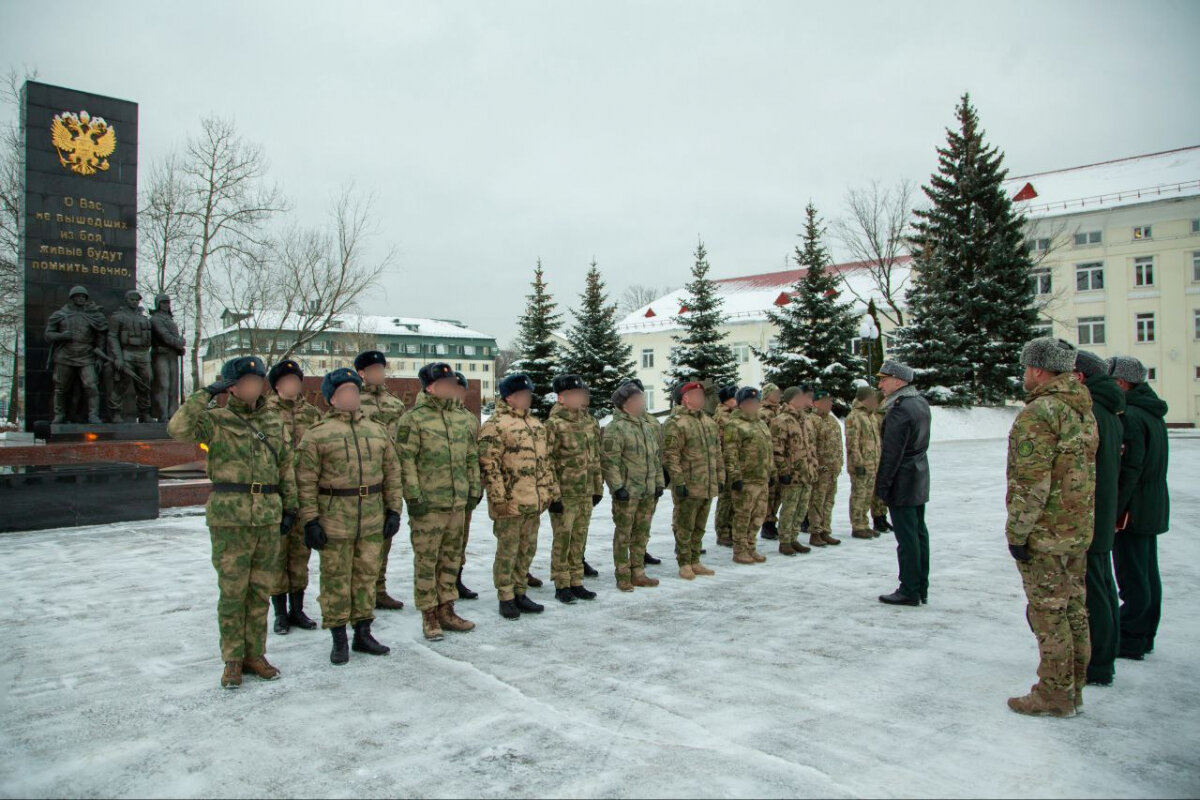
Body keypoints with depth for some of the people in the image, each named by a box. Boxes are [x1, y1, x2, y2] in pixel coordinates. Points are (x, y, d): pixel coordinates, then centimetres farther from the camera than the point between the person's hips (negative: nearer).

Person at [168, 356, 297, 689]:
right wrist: (207, 393, -17)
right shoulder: (215, 419, -2)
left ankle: (255, 654, 24)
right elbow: (178, 428, -22)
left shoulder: (272, 421, 12)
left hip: (268, 518, 4)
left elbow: (285, 465, 16)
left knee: (260, 591, 11)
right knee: (232, 592, 3)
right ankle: (233, 660, 17)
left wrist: (290, 506, 12)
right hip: (230, 519, -4)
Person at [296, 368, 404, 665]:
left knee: (367, 576, 13)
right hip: (334, 520, -4)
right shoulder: (317, 434, -4)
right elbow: (306, 481, -6)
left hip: (372, 519, 4)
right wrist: (310, 520, -10)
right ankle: (339, 639, 19)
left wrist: (393, 510, 7)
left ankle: (363, 633, 26)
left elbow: (392, 472, 12)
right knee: (335, 579, 5)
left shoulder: (378, 431, 10)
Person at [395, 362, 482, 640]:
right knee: (426, 559, 3)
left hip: (458, 503, 6)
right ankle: (429, 615, 14)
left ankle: (446, 610, 26)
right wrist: (413, 497, -15)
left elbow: (472, 458, 17)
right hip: (428, 503, -6)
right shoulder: (413, 419, -7)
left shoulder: (463, 419, 12)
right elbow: (406, 461, -11)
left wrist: (474, 490, 12)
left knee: (451, 557, 14)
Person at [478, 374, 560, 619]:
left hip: (533, 501, 8)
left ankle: (520, 593, 27)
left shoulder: (536, 424, 16)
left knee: (527, 550, 14)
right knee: (507, 551, 2)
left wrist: (551, 490, 17)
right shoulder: (495, 425, -10)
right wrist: (498, 498, -18)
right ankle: (506, 598, 14)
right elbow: (488, 465, -15)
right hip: (510, 502, -8)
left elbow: (544, 461, 21)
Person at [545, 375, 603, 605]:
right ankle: (561, 586, 14)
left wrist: (598, 488, 14)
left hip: (586, 493, 6)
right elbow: (547, 462, -13)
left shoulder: (590, 422, 10)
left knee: (579, 540, 13)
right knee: (562, 540, 3)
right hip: (564, 494, -6)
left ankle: (576, 583, 24)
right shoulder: (554, 424, -11)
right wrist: (553, 495, -16)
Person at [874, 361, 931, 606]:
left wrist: (882, 486, -15)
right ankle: (921, 588, 22)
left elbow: (891, 454, -21)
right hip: (920, 480, 10)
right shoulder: (921, 402, 11)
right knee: (919, 532, 13)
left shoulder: (899, 411, -20)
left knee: (907, 536, -3)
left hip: (902, 483, -10)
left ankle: (909, 591, 3)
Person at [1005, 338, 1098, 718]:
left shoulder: (1038, 413, -18)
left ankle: (1054, 695, 10)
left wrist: (1016, 532, -16)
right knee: (1074, 609, 15)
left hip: (1044, 533, -9)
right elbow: (1085, 471, 16)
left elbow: (1031, 483, -22)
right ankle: (1072, 689, 26)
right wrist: (1080, 521, 22)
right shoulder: (1084, 410, 11)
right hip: (1079, 529, 9)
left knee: (1048, 613, 0)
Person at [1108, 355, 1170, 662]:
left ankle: (1129, 641, 6)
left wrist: (1113, 512, -20)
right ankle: (1144, 636, 26)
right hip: (1153, 508, 10)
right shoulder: (1152, 413, 13)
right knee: (1148, 574, 16)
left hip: (1132, 510, -10)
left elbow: (1128, 470, -23)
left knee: (1133, 580, -2)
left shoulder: (1129, 416, -19)